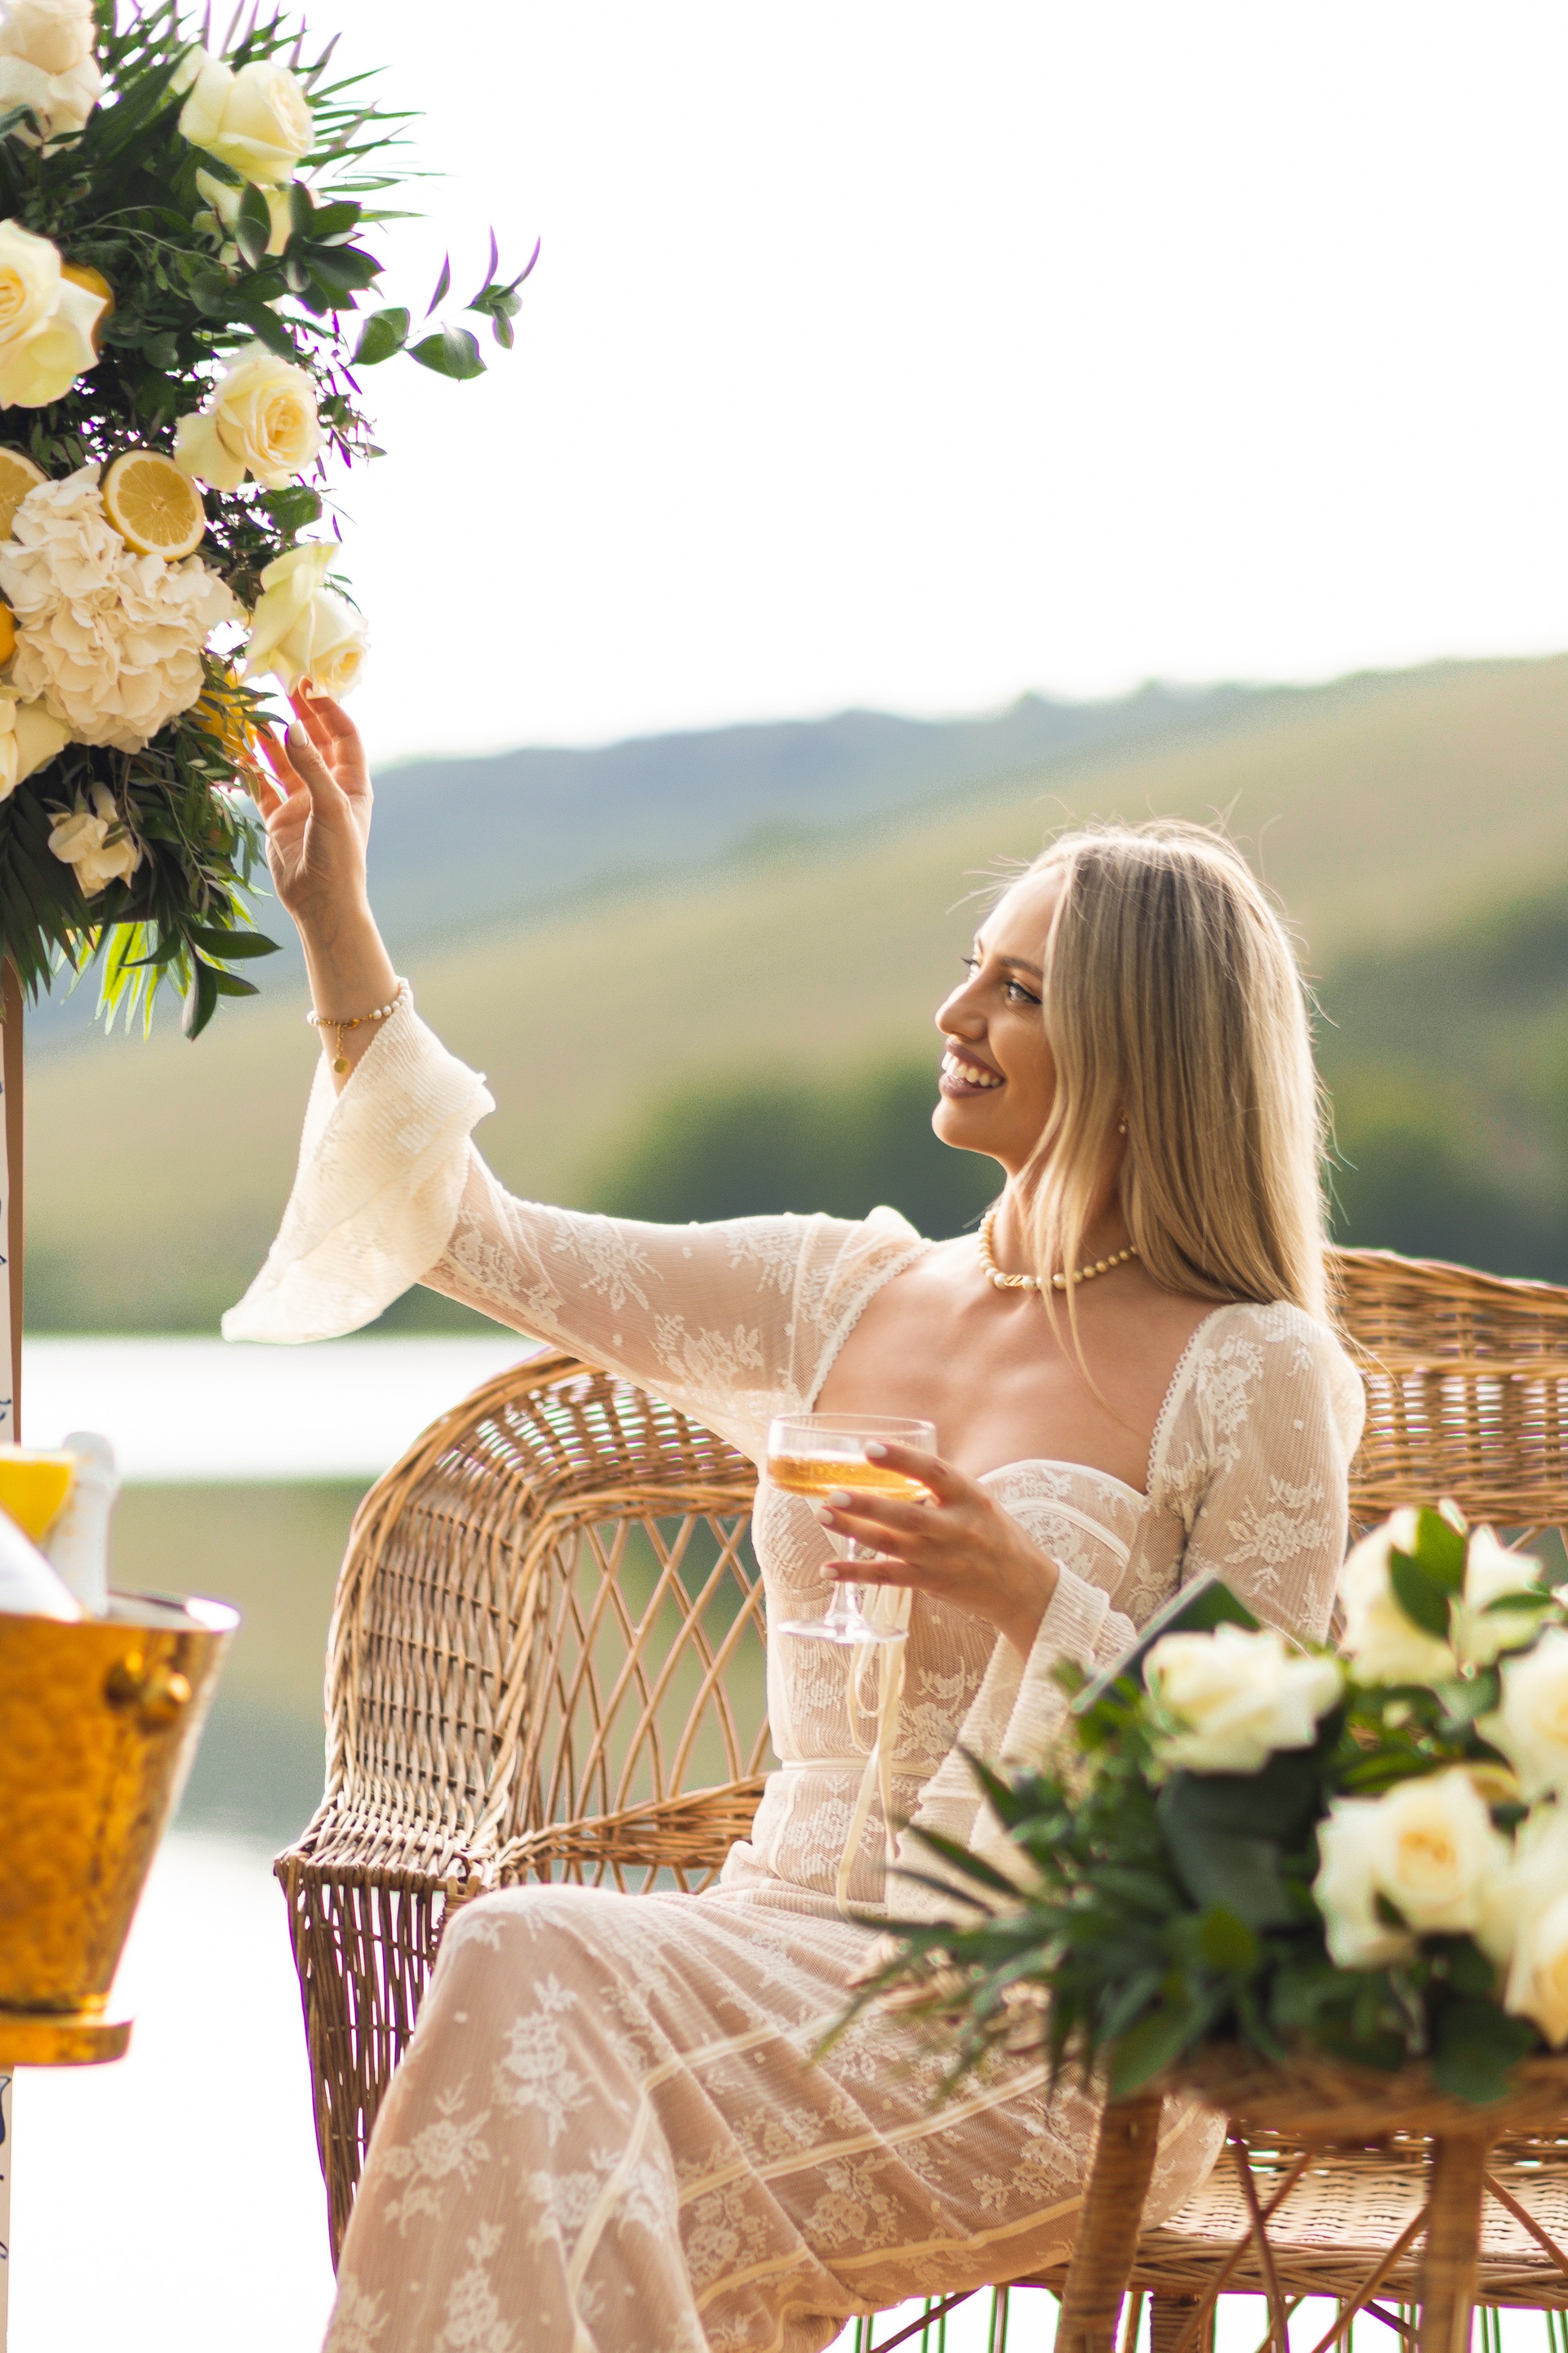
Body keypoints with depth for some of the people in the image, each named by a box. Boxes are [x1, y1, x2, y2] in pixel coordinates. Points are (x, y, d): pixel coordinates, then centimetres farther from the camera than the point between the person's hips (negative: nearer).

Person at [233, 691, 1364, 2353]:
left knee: (538, 1973, -28)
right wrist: (339, 928, 9)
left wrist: (1036, 1598, -19)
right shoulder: (847, 1298, 14)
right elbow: (473, 1239, 13)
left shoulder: (1247, 1376, -2)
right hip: (794, 1948, 5)